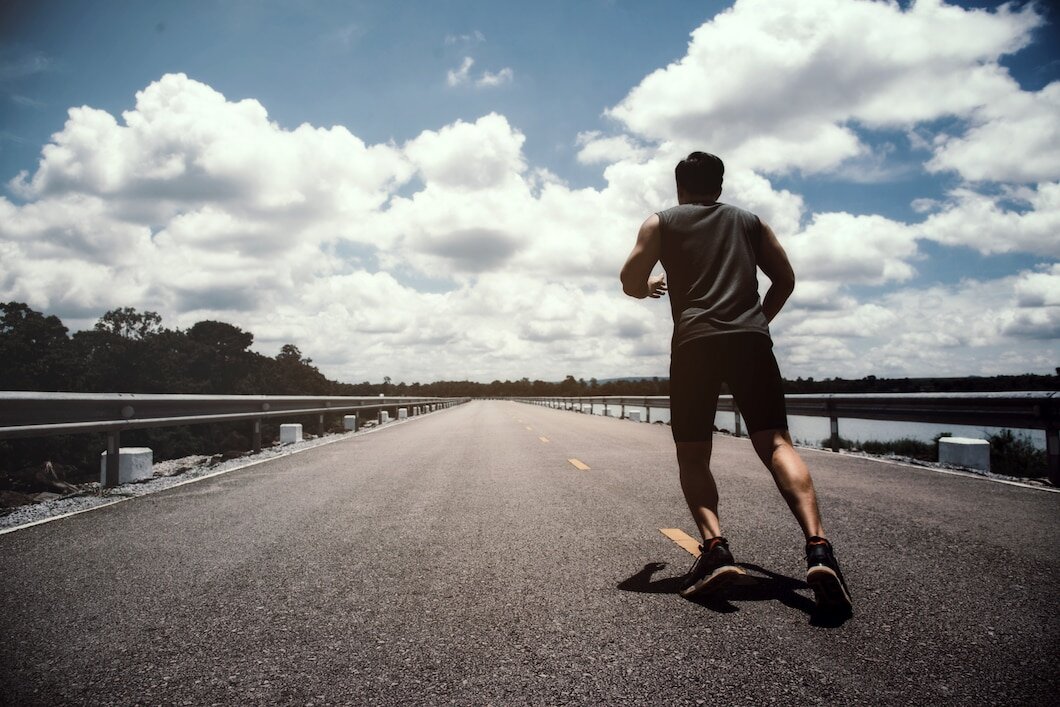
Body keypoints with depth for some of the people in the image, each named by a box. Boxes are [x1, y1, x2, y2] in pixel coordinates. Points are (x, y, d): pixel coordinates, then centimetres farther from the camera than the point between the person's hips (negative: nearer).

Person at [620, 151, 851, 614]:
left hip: (694, 343, -2)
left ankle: (715, 548, -18)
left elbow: (630, 282, 9)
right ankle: (818, 548, -25)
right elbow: (785, 280, 19)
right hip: (751, 341, 2)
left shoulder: (661, 222, 18)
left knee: (692, 456, 3)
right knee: (776, 443, -6)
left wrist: (648, 289, 31)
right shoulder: (749, 221, 24)